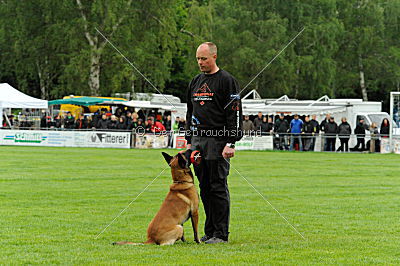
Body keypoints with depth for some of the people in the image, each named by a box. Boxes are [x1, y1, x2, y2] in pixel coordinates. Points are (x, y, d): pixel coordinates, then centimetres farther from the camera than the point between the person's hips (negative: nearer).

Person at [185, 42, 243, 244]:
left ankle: (221, 234, -2)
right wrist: (189, 141, 18)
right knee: (204, 188, 8)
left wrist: (231, 143, -17)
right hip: (198, 140, 7)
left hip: (218, 142, -7)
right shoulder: (195, 82, 17)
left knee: (218, 188, -6)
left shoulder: (226, 81, -6)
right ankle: (210, 231, 14)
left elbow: (234, 114, -11)